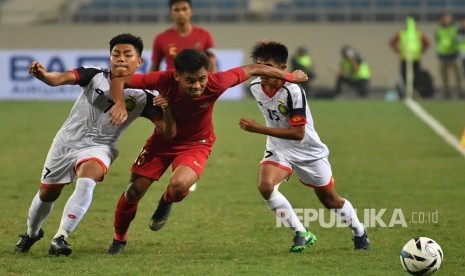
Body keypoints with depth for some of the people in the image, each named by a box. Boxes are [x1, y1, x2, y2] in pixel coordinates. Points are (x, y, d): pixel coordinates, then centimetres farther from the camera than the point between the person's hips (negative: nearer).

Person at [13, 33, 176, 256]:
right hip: (67, 141, 2)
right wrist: (42, 75, -50)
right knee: (48, 193, 15)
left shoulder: (142, 97, -10)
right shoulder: (95, 76, -11)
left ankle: (60, 238, -31)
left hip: (98, 147, -1)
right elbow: (60, 78, -27)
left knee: (86, 181, -34)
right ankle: (31, 233, 45)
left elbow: (169, 132, -12)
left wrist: (166, 108, -33)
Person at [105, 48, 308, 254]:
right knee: (135, 190, 0)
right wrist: (120, 104, -47)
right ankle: (119, 240, 29)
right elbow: (119, 81, -25)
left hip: (196, 144, -1)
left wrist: (290, 77, -2)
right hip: (163, 139, 1)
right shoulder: (164, 80, -31)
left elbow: (251, 69, -15)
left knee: (179, 185, -29)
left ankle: (166, 201, 10)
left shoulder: (216, 83, -31)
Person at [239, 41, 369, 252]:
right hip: (278, 150, 4)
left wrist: (258, 129, -36)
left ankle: (359, 233, 41)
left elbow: (298, 133, -32)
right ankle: (301, 234, -11)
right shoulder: (256, 87, -10)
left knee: (331, 201, 12)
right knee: (265, 185, -26)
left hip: (309, 151, -4)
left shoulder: (293, 91, -29)